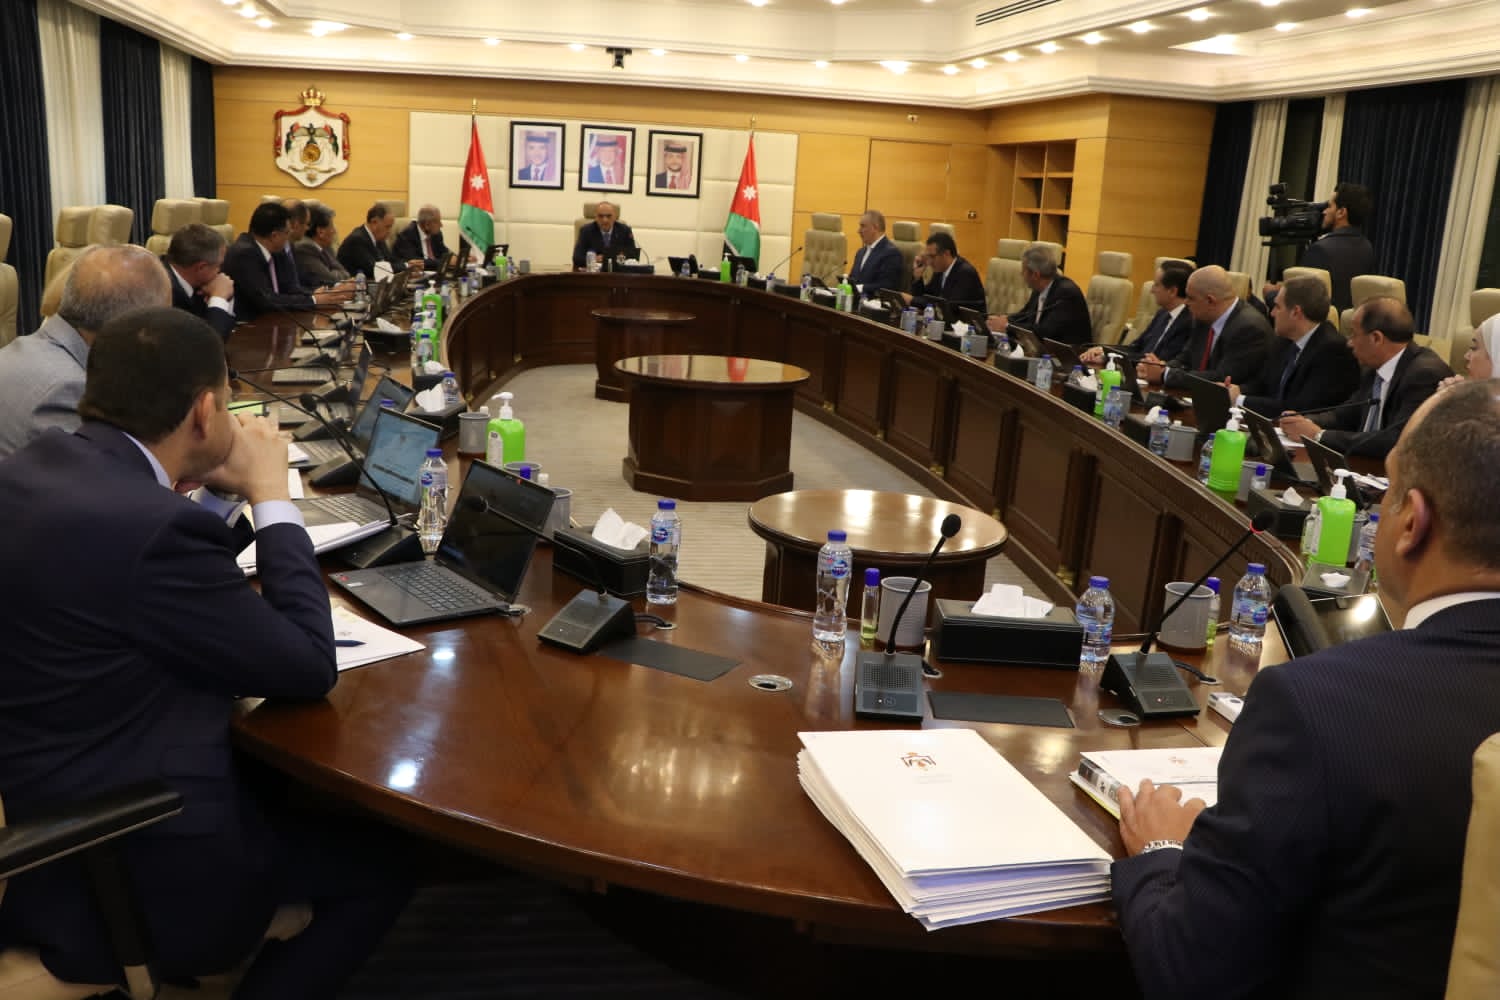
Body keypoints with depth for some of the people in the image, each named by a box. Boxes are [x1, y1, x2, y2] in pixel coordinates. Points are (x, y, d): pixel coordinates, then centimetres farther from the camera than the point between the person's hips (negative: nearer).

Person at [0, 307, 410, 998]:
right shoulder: (150, 525, -30)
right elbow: (309, 667, -19)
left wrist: (225, 494, 3)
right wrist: (270, 495, -13)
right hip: (131, 871, -9)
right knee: (383, 860, 7)